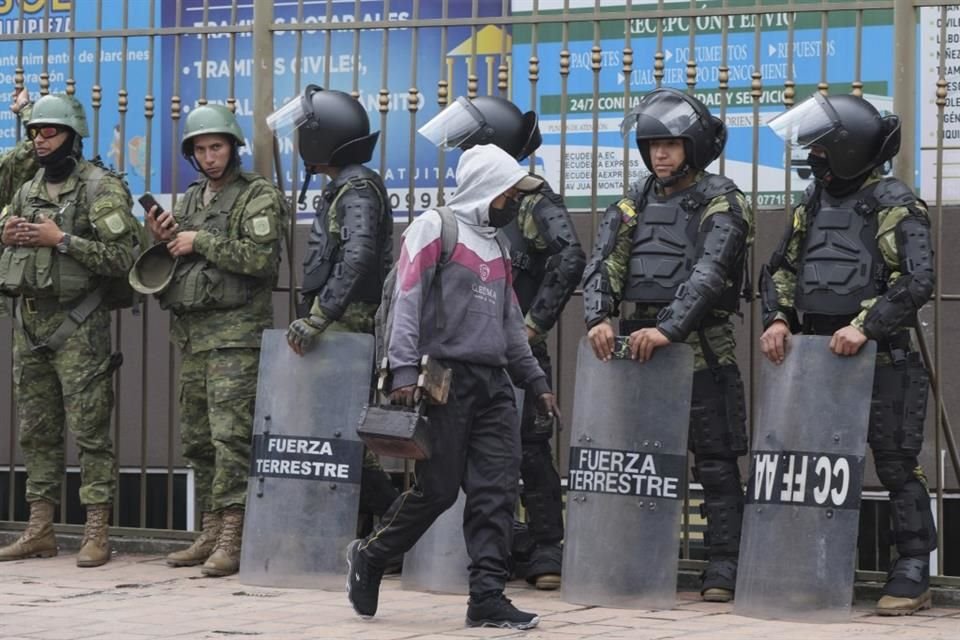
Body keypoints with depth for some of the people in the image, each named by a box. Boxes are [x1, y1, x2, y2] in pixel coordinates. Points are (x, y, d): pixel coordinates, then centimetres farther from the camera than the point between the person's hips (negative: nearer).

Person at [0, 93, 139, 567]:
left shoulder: (101, 189, -6)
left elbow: (121, 258, -14)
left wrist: (61, 239, -17)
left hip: (77, 327, -7)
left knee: (90, 431, -6)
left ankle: (97, 533, -4)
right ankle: (40, 530, 14)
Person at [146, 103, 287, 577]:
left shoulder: (258, 197, -3)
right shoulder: (190, 200, 21)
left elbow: (262, 257, -18)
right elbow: (173, 267, 24)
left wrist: (200, 242, -12)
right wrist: (162, 241, 3)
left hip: (236, 332, -8)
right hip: (192, 333, 8)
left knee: (231, 435, -13)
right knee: (196, 439, 9)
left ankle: (232, 541, -15)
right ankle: (210, 534, 16)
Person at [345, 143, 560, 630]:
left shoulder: (496, 246, 21)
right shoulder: (434, 229, -3)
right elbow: (407, 302, -10)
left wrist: (536, 382, 19)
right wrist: (404, 370, -19)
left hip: (493, 382, 7)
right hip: (445, 379, -7)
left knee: (497, 491, -3)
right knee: (437, 489, -4)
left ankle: (487, 596, -2)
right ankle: (369, 557, 17)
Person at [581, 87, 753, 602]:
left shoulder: (721, 203, -3)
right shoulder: (633, 204, 14)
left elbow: (708, 274, -16)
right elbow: (603, 265, 3)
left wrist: (668, 330, -27)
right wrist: (598, 319, -15)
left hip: (699, 347, -5)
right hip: (635, 345, 5)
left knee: (715, 462, -3)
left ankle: (722, 568, -1)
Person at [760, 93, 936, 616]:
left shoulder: (895, 205, -7)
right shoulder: (814, 202, 14)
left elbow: (917, 281, -16)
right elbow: (782, 268, 17)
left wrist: (864, 325, -23)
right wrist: (778, 319, 0)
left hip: (883, 359, -7)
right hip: (819, 355, 7)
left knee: (897, 467, -3)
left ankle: (913, 576, 4)